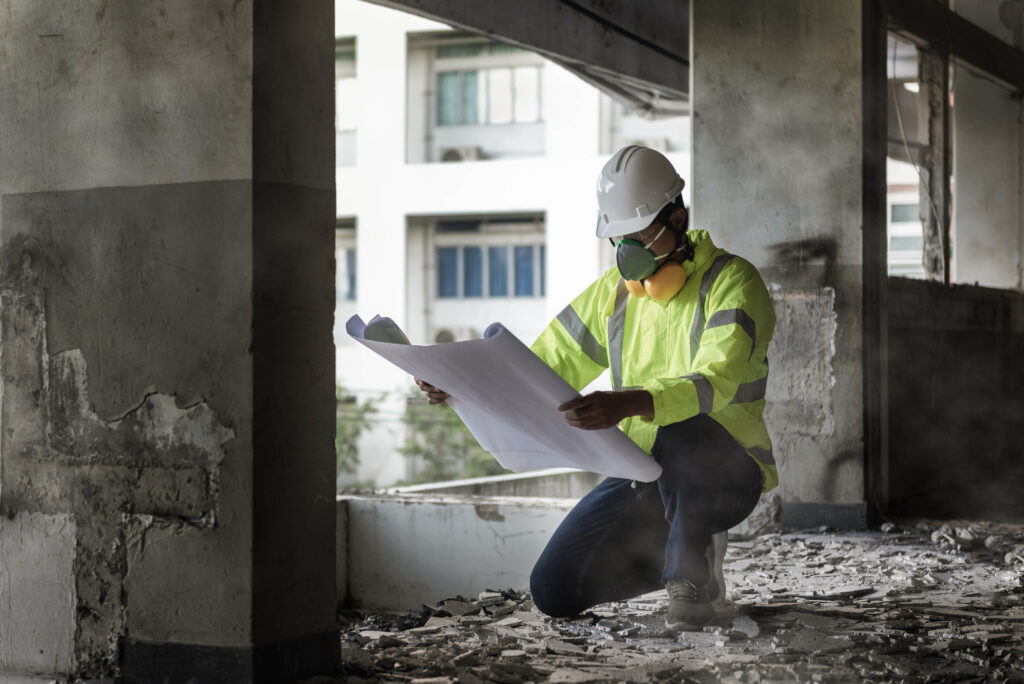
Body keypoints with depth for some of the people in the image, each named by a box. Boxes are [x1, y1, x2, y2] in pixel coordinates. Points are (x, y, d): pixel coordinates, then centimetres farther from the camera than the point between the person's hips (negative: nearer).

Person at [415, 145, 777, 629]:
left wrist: (629, 403, -49)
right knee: (554, 592, -5)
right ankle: (693, 549, 18)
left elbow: (712, 382, -30)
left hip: (729, 473, -6)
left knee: (681, 431, -40)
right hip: (643, 474, 6)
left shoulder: (732, 282, -13)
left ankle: (690, 575, -16)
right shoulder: (614, 290, 7)